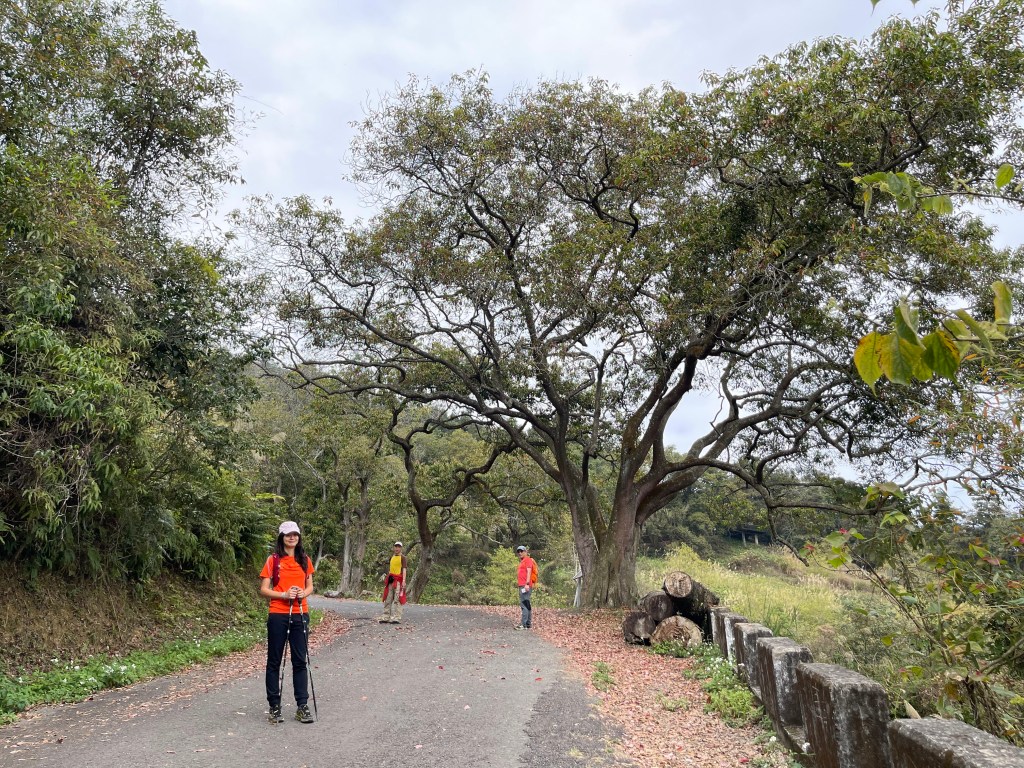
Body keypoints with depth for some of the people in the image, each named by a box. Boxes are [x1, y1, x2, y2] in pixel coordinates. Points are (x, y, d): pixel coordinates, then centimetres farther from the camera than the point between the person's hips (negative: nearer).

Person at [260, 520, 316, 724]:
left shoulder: (305, 560, 7)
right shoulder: (273, 560, -3)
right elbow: (263, 589, -5)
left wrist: (303, 593, -10)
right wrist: (284, 595, -19)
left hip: (300, 615, 3)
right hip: (278, 615, -3)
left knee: (300, 661, 5)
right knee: (274, 661, 7)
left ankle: (302, 706, 12)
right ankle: (274, 706, 18)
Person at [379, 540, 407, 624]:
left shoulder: (402, 557, 0)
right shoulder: (391, 557, 19)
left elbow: (404, 569, -8)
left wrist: (404, 581, -17)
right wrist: (387, 579, 21)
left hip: (398, 580, -6)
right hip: (391, 580, 7)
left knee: (397, 599, -10)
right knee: (388, 599, 7)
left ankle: (397, 618, -9)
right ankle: (386, 617, 12)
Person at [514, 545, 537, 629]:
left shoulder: (528, 560, -5)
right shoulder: (522, 561, 24)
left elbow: (529, 571, -15)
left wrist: (527, 584, -23)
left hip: (525, 586, -11)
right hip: (522, 586, 11)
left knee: (524, 604, -14)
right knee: (526, 605, 12)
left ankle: (524, 624, -18)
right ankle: (528, 624, 17)